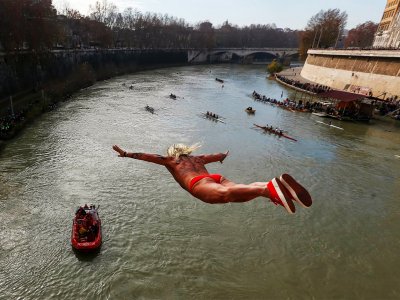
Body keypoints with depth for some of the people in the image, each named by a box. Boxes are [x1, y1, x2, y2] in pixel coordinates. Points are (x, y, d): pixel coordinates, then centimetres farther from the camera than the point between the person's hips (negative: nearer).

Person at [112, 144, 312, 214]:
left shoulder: (170, 160, 34)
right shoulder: (197, 159, 44)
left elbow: (147, 156, 34)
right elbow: (219, 155, 55)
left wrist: (125, 154, 45)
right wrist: (223, 156, 79)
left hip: (199, 184, -5)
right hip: (217, 178, 6)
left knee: (226, 194, -36)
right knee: (239, 190, -23)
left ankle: (269, 187, -64)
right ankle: (278, 186, -52)